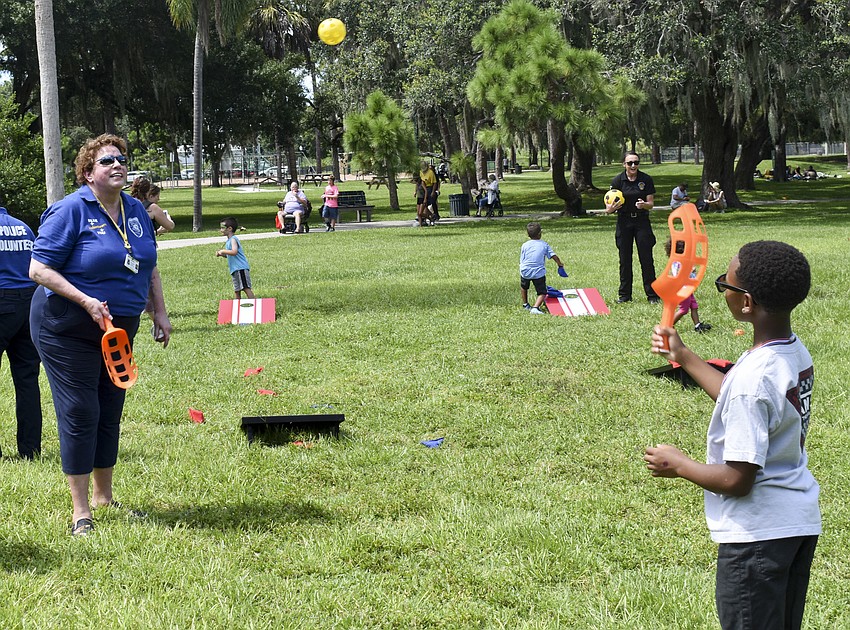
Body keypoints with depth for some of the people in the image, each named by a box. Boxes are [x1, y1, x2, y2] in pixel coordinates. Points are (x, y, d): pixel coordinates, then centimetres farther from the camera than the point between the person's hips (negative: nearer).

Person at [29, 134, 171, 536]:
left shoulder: (135, 210, 6)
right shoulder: (71, 210, -15)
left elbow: (149, 268, 18)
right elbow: (39, 269, -18)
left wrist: (159, 312, 10)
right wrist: (86, 301, -26)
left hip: (117, 330, 7)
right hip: (67, 331, -7)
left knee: (109, 413, 13)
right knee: (79, 413, -6)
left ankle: (104, 498, 27)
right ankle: (81, 512, 1)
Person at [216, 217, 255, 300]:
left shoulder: (233, 239, -10)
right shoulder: (228, 241, 19)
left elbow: (234, 252, -26)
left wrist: (223, 251, -15)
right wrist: (221, 254, 11)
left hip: (241, 268, -10)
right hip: (235, 270, 10)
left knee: (246, 288, -15)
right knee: (237, 290, 11)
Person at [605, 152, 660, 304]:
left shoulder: (646, 180, -4)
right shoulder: (617, 181, -4)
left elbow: (651, 204, -2)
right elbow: (609, 207, -2)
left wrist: (644, 204, -24)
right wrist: (611, 208, -25)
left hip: (642, 221, -1)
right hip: (624, 222, 1)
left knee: (646, 259, -3)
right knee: (625, 259, 4)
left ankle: (652, 295, 5)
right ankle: (625, 295, 14)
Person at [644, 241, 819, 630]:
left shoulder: (753, 377, -27)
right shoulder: (796, 353, -1)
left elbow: (737, 479, -24)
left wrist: (677, 465, -7)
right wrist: (683, 357, 21)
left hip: (758, 533, -9)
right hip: (800, 522, 9)